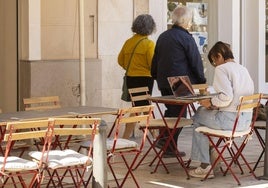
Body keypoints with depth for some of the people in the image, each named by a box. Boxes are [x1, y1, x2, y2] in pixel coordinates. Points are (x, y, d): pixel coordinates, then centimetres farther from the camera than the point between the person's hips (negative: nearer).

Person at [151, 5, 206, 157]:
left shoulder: (163, 37, 10)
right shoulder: (186, 38, -12)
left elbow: (155, 60, 18)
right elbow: (196, 62, -10)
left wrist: (157, 78, 27)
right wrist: (202, 81, 0)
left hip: (164, 82, 7)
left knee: (170, 110, 20)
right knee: (178, 114, 2)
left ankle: (164, 140, 15)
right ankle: (170, 147, 3)